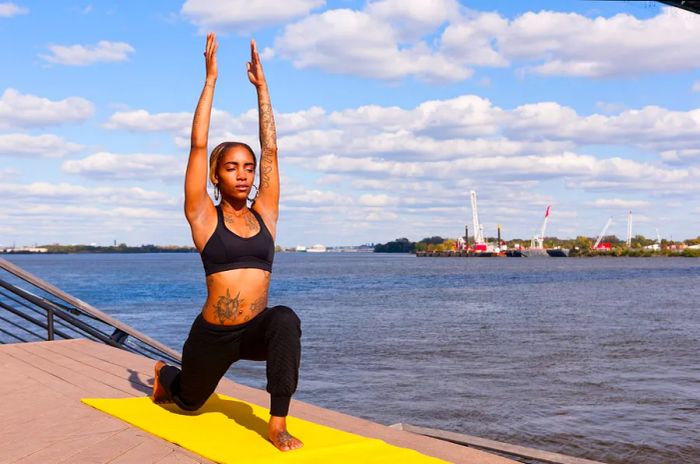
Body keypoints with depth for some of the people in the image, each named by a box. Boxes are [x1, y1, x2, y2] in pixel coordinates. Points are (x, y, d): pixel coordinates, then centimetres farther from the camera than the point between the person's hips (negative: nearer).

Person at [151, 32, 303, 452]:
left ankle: (278, 424, -27)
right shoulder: (204, 218, -4)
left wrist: (261, 85, 2)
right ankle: (165, 374, 61)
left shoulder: (264, 214, 3)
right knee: (189, 400, 24)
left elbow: (271, 150, 1)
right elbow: (198, 146, -11)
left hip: (257, 330, 1)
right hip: (213, 334, -1)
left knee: (286, 319, -35)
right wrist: (211, 78, -10)